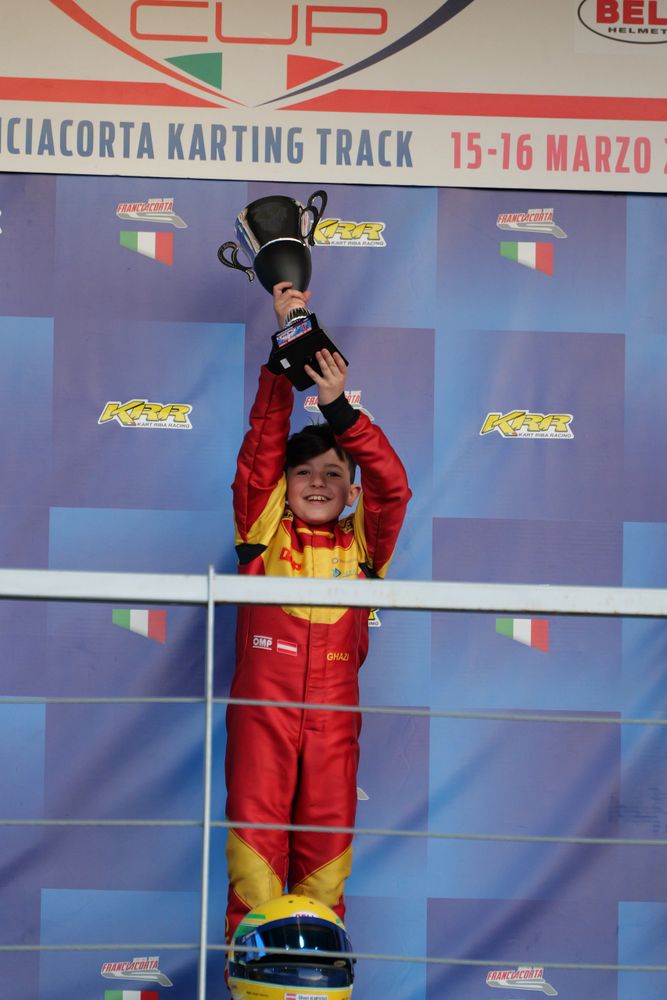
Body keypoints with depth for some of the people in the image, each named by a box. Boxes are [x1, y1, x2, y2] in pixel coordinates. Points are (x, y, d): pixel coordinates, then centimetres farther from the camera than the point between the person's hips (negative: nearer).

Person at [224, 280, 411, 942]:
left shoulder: (362, 543, 12)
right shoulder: (264, 531, 9)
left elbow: (392, 484, 0)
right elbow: (263, 443, 4)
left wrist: (338, 408, -10)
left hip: (334, 711, 2)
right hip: (261, 702, -1)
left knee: (327, 833, 4)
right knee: (255, 825, -3)